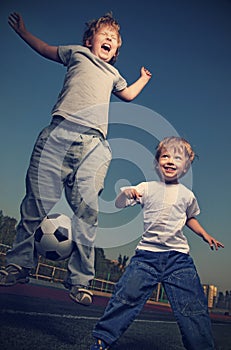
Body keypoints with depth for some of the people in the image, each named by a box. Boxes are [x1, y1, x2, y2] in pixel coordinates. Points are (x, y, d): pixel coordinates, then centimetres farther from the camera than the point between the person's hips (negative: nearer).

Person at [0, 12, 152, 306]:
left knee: (87, 209, -9)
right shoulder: (77, 53, 27)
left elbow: (128, 95, 53)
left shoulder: (113, 75, 36)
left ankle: (79, 280, -2)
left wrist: (144, 79, 57)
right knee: (39, 199, -9)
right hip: (60, 130, -2)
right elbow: (47, 50, 39)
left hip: (94, 141, 2)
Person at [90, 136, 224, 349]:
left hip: (179, 257, 2)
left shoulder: (187, 194, 11)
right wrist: (126, 193, -22)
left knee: (194, 309, 1)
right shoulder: (147, 188, 4)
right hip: (147, 254, -1)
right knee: (126, 296, -5)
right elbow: (119, 204, -1)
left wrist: (205, 235, 18)